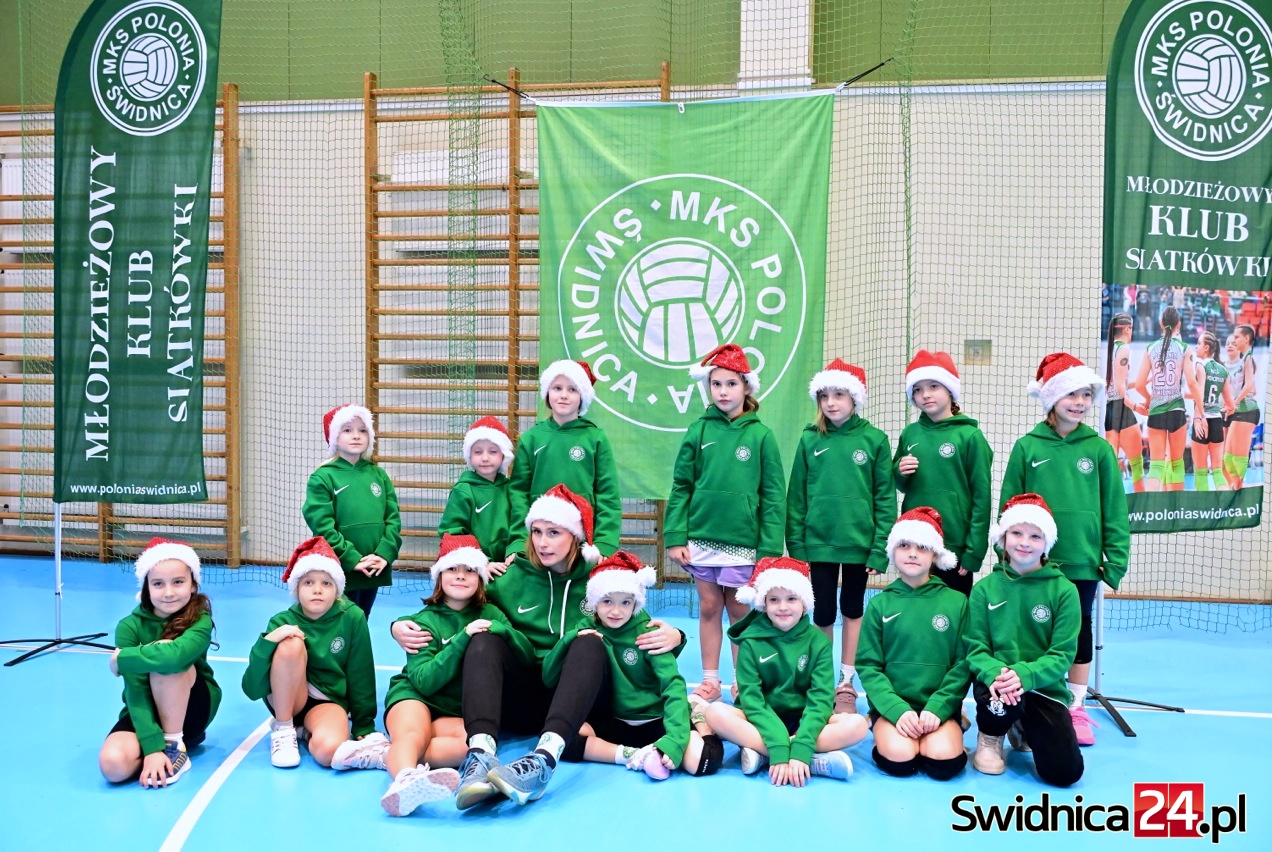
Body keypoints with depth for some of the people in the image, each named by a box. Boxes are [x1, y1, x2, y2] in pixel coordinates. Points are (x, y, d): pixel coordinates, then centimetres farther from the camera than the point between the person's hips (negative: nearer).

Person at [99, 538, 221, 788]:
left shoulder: (200, 620, -18)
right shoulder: (129, 626, -14)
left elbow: (174, 654, -41)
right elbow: (136, 690, -22)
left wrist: (122, 658, -25)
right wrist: (152, 747, -32)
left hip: (193, 708, -1)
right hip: (147, 710, 2)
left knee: (167, 659, -31)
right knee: (113, 764, -29)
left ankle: (176, 746, -16)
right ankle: (163, 742, 3)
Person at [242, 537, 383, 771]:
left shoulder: (352, 618, -11)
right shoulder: (283, 622, -11)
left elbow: (361, 675, -3)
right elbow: (252, 690, -18)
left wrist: (364, 727, -4)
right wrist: (268, 640, -31)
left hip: (329, 701, -3)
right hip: (287, 701, 4)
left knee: (327, 750, -39)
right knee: (291, 644, -28)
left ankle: (309, 733, -5)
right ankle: (283, 731, -13)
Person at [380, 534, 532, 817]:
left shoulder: (489, 613, 11)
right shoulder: (424, 621, 2)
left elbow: (528, 658, 2)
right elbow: (423, 681, -12)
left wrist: (502, 630, -17)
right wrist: (461, 639, -21)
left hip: (457, 713, 3)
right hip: (414, 698, -2)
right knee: (412, 734, -39)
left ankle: (393, 755, -36)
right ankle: (405, 779, -69)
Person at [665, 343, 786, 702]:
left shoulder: (760, 435, -3)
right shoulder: (698, 431, 2)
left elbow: (773, 495, -3)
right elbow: (681, 487, 3)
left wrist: (770, 549, -8)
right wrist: (676, 537, -4)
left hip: (742, 540, -2)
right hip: (702, 537, 2)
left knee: (739, 611, 8)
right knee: (709, 608, 10)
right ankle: (710, 681, 21)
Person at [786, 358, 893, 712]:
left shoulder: (874, 440, -3)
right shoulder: (810, 439, 0)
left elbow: (885, 498, -3)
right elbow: (796, 496, 2)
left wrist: (880, 550, -8)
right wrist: (796, 545, -3)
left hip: (858, 542, 0)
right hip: (818, 543, 1)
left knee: (852, 610, 13)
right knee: (822, 613, 7)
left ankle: (846, 685, 24)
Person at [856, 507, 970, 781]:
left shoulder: (956, 602, 4)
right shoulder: (880, 604, 4)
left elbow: (964, 664, 0)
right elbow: (868, 666, -1)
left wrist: (937, 708, -13)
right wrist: (897, 710, -15)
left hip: (939, 707, 1)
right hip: (892, 706, 0)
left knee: (943, 762, -26)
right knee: (899, 760, -27)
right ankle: (886, 736, 5)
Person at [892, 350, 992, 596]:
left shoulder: (969, 436, -7)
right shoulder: (909, 434, 6)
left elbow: (981, 497, -7)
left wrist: (974, 551, -9)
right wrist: (900, 472, -6)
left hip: (955, 548, -4)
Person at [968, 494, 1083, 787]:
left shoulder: (1063, 590, -4)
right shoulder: (985, 588, 0)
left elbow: (1062, 654, -8)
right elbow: (975, 647, -3)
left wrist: (1024, 674, -26)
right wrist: (994, 674, -26)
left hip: (1043, 687, 1)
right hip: (999, 682, -1)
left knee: (1065, 772, -13)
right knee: (1000, 696, -38)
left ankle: (1023, 728, 23)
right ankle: (989, 737, 3)